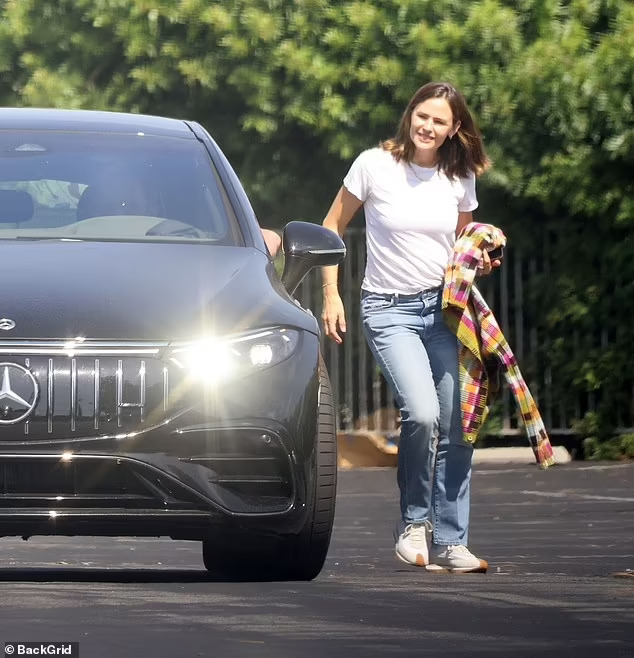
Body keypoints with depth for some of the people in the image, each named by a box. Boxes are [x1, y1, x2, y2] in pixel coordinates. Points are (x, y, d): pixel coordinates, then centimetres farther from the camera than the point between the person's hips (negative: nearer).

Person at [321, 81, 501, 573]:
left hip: (444, 309, 4)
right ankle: (413, 521, -2)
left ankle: (449, 543, 9)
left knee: (455, 430, -1)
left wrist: (479, 263, -2)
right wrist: (331, 294, -2)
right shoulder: (373, 165, -6)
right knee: (422, 413, -23)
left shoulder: (460, 179, 4)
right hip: (390, 311, -4)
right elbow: (332, 228, 4)